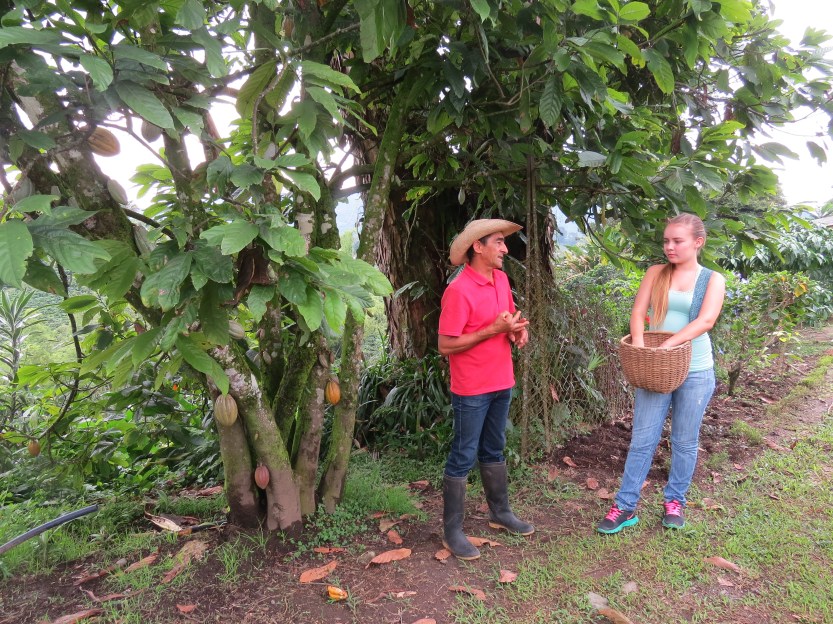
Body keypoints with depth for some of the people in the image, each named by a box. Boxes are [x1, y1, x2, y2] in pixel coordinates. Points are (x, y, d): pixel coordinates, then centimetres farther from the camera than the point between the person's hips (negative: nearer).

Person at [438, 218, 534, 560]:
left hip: (501, 382, 8)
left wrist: (518, 329, -4)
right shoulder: (458, 291, -20)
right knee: (463, 458, 2)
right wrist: (493, 330, -23)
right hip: (471, 390, -8)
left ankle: (500, 512, 37)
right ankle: (452, 531, 15)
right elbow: (446, 345, -21)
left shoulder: (501, 279, 4)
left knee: (494, 451, 21)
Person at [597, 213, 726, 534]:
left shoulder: (712, 279, 0)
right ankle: (626, 506, 9)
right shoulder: (656, 273, 5)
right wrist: (639, 344, -21)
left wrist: (668, 344, -26)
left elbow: (706, 320, -15)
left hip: (695, 372, -1)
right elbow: (638, 312, -3)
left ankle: (675, 500, 28)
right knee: (642, 439, 2)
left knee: (685, 441, 11)